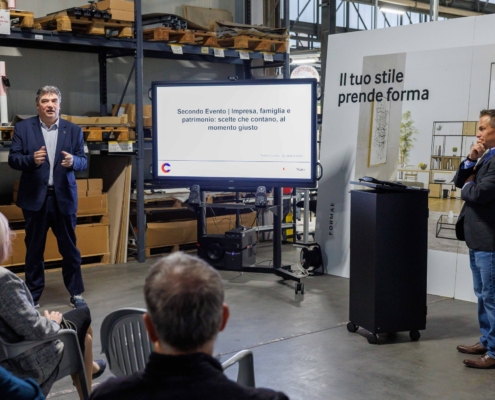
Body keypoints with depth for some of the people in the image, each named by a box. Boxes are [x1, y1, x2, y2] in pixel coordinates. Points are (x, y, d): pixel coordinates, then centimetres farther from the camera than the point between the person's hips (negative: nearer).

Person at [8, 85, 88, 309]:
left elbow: (83, 162, 0)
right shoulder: (23, 128, 1)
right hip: (35, 197, 0)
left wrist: (73, 161, -22)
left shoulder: (74, 130, 3)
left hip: (63, 197, 0)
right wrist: (31, 159, -22)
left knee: (69, 247, 6)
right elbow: (13, 159, -3)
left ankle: (76, 293, 17)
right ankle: (33, 294, 21)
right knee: (34, 248, 9)